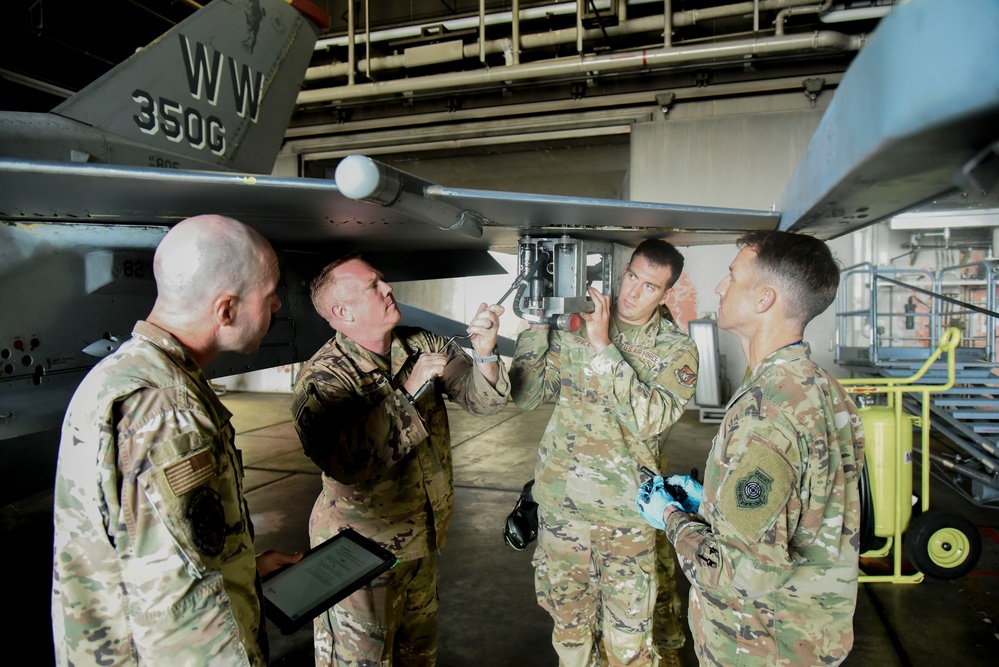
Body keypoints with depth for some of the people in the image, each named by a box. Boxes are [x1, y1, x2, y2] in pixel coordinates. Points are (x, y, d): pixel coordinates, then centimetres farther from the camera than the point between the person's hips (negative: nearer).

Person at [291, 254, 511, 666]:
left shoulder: (424, 346, -4)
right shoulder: (323, 378, -20)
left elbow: (482, 400, -5)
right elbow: (345, 463, -35)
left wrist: (484, 353, -26)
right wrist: (409, 392, -31)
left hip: (424, 539, 6)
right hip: (361, 548, -6)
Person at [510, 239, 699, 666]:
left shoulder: (676, 350, -4)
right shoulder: (574, 328, 1)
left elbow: (649, 419, -20)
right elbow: (525, 395, -2)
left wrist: (603, 347, -23)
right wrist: (539, 323, -10)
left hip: (628, 513, -2)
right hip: (561, 501, 2)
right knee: (570, 622, 19)